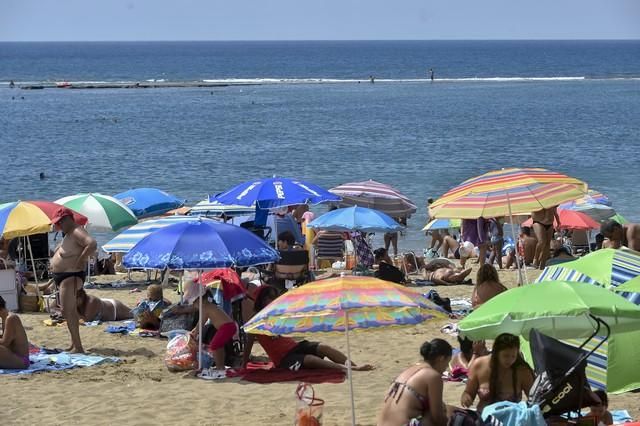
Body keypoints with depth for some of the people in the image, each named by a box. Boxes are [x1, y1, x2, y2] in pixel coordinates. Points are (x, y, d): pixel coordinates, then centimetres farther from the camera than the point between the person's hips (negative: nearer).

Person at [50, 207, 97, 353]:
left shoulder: (77, 233, -18)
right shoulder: (68, 234, 14)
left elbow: (92, 244, -36)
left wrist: (80, 261, -29)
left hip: (71, 277, -11)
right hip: (63, 276, 11)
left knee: (67, 311, -16)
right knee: (71, 312, 16)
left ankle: (78, 347, -17)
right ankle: (75, 345, 24)